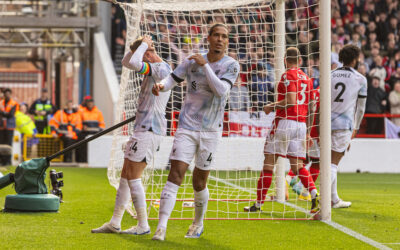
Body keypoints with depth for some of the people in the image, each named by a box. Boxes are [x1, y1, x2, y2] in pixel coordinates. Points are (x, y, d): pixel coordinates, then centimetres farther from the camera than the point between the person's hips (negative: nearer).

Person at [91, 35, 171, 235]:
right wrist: (139, 45, 12)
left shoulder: (161, 69, -15)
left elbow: (133, 63, -28)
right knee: (125, 176, 11)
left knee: (133, 176, -9)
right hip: (143, 128, 11)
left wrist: (144, 44, -11)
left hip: (149, 130, -11)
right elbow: (126, 62, 27)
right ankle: (114, 223, 15)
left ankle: (143, 225, -6)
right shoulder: (152, 69, 16)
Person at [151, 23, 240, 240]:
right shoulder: (192, 61, 2)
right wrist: (161, 85, -16)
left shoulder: (231, 65, -4)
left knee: (199, 183, 8)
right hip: (187, 127, 1)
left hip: (210, 131, -1)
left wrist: (205, 65, -22)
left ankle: (198, 224, 33)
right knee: (175, 176, -14)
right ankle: (161, 227, -18)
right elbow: (173, 78, 7)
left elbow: (221, 90, -19)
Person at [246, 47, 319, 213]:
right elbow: (311, 106, 18)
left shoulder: (288, 75, -5)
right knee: (297, 166, 7)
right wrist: (307, 132, 24)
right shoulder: (306, 78, 17)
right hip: (301, 124, 7)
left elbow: (290, 101, -17)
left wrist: (271, 106, -3)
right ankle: (314, 195, -15)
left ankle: (259, 203, 2)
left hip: (285, 122, -7)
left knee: (269, 163, -1)